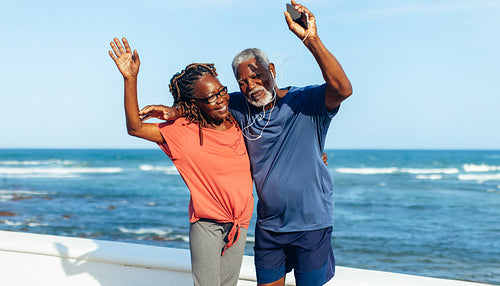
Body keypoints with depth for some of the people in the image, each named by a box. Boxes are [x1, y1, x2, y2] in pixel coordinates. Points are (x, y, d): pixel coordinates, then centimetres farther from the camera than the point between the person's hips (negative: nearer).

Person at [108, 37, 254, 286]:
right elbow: (135, 128, -15)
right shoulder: (183, 131, -9)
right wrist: (130, 79, -22)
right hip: (206, 223, -4)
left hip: (240, 222, 4)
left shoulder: (236, 123, 1)